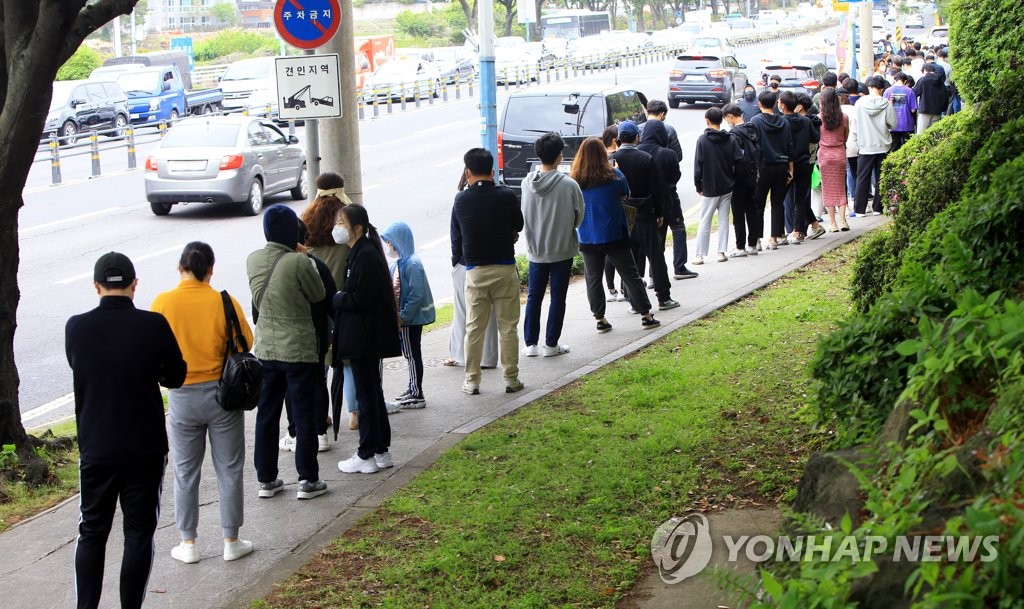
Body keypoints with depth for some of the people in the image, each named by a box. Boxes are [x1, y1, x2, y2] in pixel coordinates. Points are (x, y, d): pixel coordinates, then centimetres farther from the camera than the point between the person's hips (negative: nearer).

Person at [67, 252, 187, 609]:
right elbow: (175, 377, 2)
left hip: (95, 448, 2)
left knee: (91, 532, 14)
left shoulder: (76, 328, -6)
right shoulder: (153, 325, -11)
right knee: (139, 533, 8)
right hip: (145, 448, -2)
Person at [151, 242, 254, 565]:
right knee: (229, 469, 11)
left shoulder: (163, 303, -9)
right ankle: (231, 541, 17)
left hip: (182, 396, 1)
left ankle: (188, 543, 18)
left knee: (185, 472, 12)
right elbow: (245, 343, -6)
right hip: (222, 393, 0)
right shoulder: (224, 302, -11)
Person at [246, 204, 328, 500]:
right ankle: (308, 480, 11)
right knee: (304, 415, 6)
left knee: (266, 414, 12)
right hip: (299, 349, -5)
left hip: (266, 349, 5)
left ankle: (266, 479, 18)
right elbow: (319, 295, -4)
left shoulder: (253, 260, -2)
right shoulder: (299, 262, -19)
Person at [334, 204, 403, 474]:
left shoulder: (366, 255, -19)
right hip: (363, 337, 10)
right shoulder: (358, 253, 12)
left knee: (366, 394, -1)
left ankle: (367, 456, 8)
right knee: (372, 392, 15)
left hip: (364, 338, -10)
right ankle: (381, 451, 24)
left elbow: (361, 299, -23)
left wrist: (335, 298, -9)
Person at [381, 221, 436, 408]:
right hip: (403, 317, 9)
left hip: (412, 318, -9)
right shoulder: (398, 263, 8)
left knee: (413, 354, -2)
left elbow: (416, 295, -24)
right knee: (409, 354, 16)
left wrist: (402, 317, -21)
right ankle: (413, 389, 27)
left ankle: (417, 395, 5)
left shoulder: (412, 264, -20)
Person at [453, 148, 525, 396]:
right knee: (508, 326, 7)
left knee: (474, 328, 8)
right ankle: (511, 379, 12)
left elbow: (460, 230, 8)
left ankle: (472, 380, 12)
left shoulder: (461, 200, -6)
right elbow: (518, 226, 6)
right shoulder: (507, 196, -8)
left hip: (475, 271, 1)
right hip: (505, 268, 0)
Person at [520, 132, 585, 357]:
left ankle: (531, 343, 15)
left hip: (536, 250, 3)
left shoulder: (527, 183, -7)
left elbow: (523, 215, 3)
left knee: (534, 296, 13)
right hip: (562, 249, -3)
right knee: (557, 298, 7)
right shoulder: (568, 184, -16)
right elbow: (578, 216, -4)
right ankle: (551, 344, 11)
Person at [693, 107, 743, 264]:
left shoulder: (703, 139, -9)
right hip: (727, 187, 3)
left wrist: (698, 185, 0)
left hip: (709, 188, -3)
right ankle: (722, 252, 10)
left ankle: (700, 255, 3)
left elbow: (698, 164, -9)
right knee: (724, 219, 11)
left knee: (705, 221, 3)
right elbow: (739, 161, -3)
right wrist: (732, 179, 10)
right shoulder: (730, 140, 0)